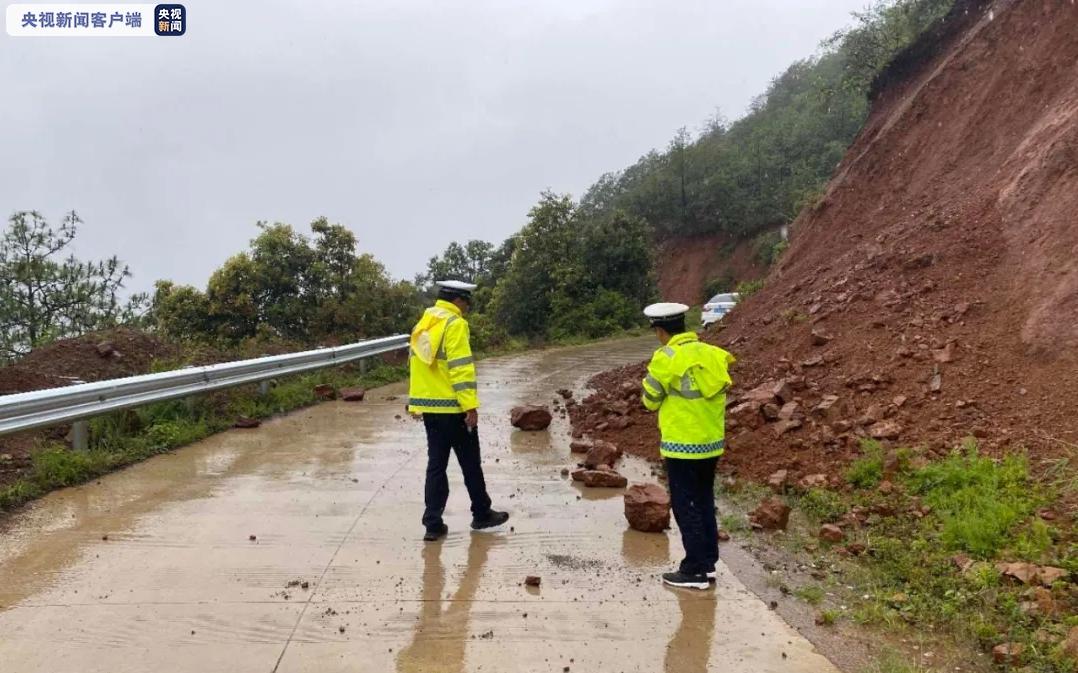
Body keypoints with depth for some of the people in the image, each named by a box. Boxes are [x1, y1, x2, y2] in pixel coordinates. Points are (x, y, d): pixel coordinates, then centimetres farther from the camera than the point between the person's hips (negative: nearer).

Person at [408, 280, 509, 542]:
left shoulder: (423, 324, 13)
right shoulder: (454, 324, -13)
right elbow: (461, 367, -20)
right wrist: (471, 406, -20)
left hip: (429, 406, 8)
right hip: (452, 407, -7)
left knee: (436, 464, 9)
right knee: (470, 464, 8)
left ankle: (433, 524, 7)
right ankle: (482, 515, 21)